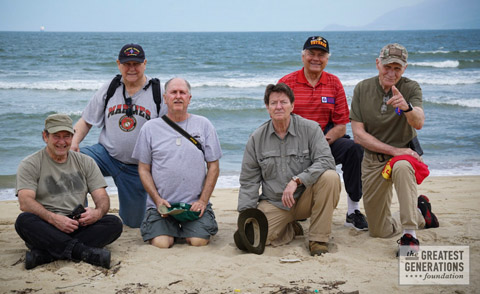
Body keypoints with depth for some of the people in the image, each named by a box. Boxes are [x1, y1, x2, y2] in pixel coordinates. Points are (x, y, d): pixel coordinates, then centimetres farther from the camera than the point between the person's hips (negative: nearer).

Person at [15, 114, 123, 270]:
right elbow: (25, 203, -11)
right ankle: (85, 252, -38)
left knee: (114, 223, -23)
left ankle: (44, 254, -33)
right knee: (24, 220, -34)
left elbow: (102, 198, 8)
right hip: (46, 229, -3)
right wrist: (53, 218, -28)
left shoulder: (85, 162, 15)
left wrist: (97, 212, -18)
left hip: (79, 226, 3)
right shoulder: (30, 165, 4)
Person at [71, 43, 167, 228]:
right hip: (106, 154, 2)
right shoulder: (108, 90, 4)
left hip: (137, 167, -1)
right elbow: (85, 121, 8)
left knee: (134, 222, 5)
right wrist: (73, 143, -12)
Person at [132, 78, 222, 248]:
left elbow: (213, 166, 7)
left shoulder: (204, 125, 7)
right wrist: (158, 200, -6)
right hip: (161, 204, 0)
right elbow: (144, 169, 7)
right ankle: (171, 231, 14)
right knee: (161, 243, -21)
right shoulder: (150, 128, 6)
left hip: (195, 204, 0)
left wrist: (203, 200, -4)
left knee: (199, 242, -21)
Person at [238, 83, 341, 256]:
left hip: (306, 198, -1)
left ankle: (318, 239, -16)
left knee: (330, 177, -30)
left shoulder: (310, 129, -5)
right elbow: (248, 182, 6)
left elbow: (326, 161, -17)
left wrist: (296, 180, -29)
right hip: (273, 204, 1)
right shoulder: (257, 138, 2)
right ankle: (291, 230, 10)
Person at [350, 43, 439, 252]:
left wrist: (406, 107, -51)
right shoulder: (362, 89, -5)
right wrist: (393, 150, -19)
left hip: (404, 154, -2)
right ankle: (420, 214, 36)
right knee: (379, 231, 7)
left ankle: (409, 234, -32)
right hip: (373, 160, 3)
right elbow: (358, 134, -9)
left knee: (401, 167, -42)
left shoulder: (411, 88, -10)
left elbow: (419, 123, -29)